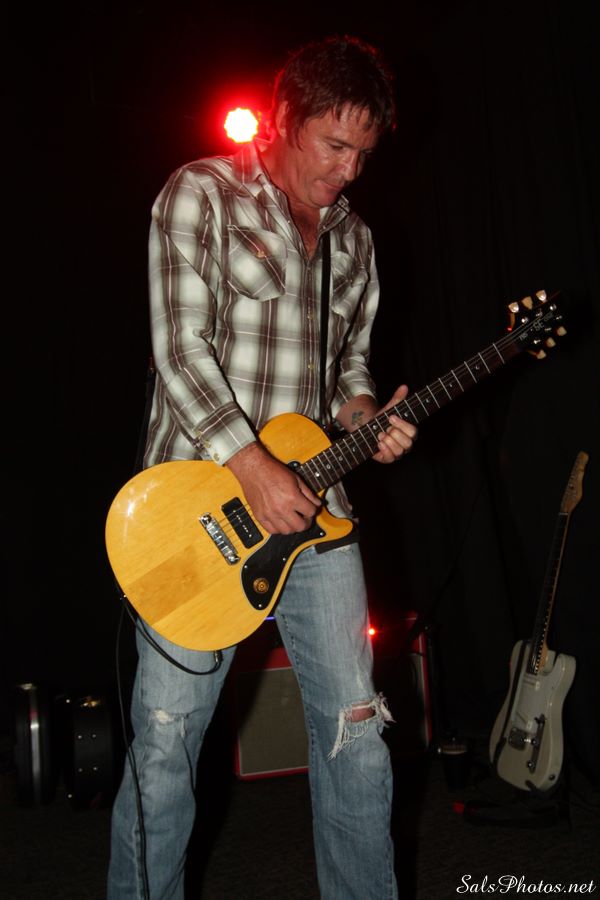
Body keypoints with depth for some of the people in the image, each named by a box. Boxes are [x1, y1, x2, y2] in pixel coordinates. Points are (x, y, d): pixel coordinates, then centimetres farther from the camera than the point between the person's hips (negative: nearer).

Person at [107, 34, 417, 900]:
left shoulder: (354, 238, 16)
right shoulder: (201, 195, -3)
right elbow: (179, 348, -13)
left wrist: (362, 414, -1)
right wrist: (254, 466, -21)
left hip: (312, 501, 6)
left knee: (356, 725, 9)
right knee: (167, 737, 1)